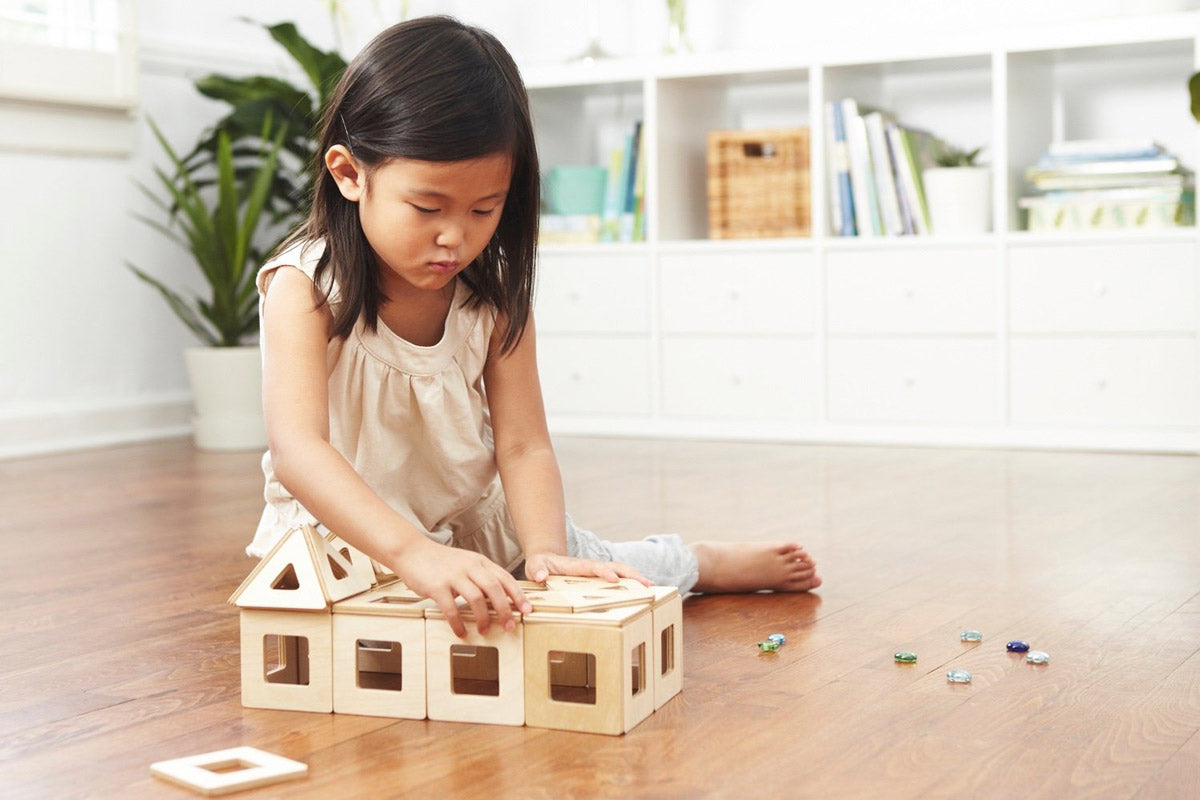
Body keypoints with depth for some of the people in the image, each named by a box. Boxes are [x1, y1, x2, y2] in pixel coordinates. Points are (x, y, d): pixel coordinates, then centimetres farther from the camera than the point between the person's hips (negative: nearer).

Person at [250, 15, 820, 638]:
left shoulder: (494, 294, -9)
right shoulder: (307, 287, -23)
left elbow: (522, 446, -14)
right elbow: (298, 449, -37)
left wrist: (544, 552, -36)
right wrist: (415, 555, -53)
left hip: (474, 527, 4)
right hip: (341, 536, -3)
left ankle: (712, 563, 27)